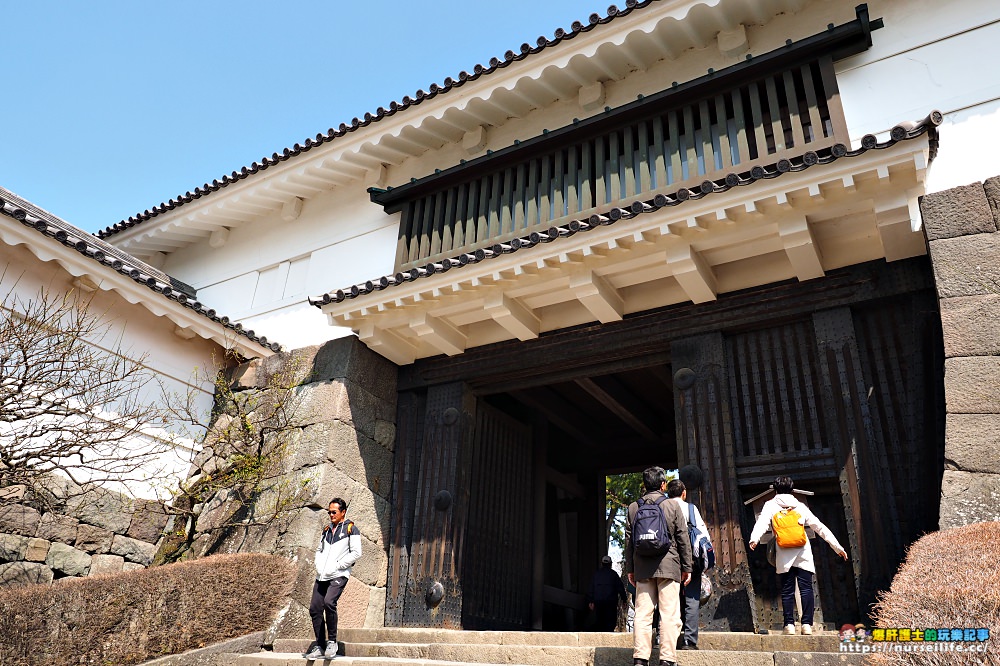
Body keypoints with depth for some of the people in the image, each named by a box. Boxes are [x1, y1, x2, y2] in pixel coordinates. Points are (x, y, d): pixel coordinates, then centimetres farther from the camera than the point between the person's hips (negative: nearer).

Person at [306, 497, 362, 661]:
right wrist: (318, 565, 8)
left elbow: (356, 553, -7)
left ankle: (332, 642, -10)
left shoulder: (351, 529, -1)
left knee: (329, 602, -26)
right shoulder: (326, 530, 19)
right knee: (315, 609, 1)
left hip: (339, 575, -7)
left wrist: (337, 566, -11)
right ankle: (320, 646, 13)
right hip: (321, 576, 7)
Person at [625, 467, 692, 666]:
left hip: (642, 568, 3)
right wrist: (687, 567, 8)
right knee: (669, 614, 0)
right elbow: (683, 539, 1)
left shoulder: (633, 508, 6)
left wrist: (630, 569, 14)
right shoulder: (672, 506, 0)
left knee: (642, 614, 5)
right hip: (668, 566, -3)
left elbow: (628, 541, 8)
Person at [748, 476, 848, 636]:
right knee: (806, 588, 1)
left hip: (784, 554, -2)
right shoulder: (800, 506, 21)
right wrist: (837, 546, 24)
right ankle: (807, 624, -8)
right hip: (803, 552, 2)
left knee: (787, 591, 2)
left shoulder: (771, 505, 14)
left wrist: (754, 539, -22)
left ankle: (789, 624, -4)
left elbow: (762, 522, -6)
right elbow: (820, 527, 20)